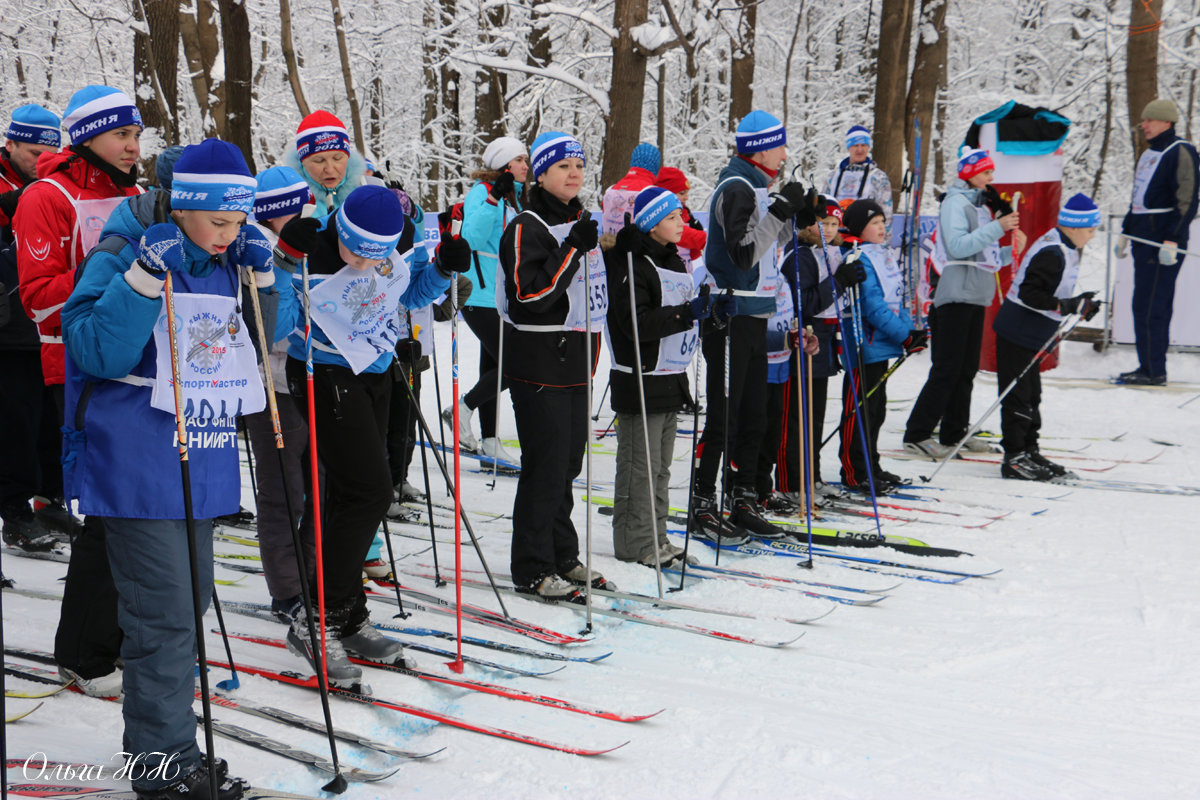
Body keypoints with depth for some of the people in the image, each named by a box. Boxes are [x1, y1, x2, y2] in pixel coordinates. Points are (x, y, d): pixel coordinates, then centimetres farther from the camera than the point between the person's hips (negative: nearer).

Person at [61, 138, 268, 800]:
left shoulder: (227, 259, 10)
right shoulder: (122, 254, -10)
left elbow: (260, 341, 17)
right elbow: (100, 352, -19)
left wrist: (260, 279, 0)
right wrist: (145, 277, -27)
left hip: (202, 463, 8)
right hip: (139, 465, -7)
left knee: (188, 600, 14)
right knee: (165, 614, -6)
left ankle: (159, 738, 27)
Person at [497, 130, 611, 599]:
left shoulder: (579, 221, 15)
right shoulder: (526, 228, -11)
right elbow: (531, 295, -22)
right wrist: (573, 248, -25)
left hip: (576, 362, 8)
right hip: (539, 363, -8)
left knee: (568, 464, 13)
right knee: (545, 467, -6)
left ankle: (563, 558, 23)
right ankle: (533, 569, 4)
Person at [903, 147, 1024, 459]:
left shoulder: (983, 206, 21)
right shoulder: (955, 203, -6)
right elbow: (958, 247, -20)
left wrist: (1011, 251, 7)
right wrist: (997, 228, -22)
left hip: (977, 297, 9)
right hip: (957, 295, -9)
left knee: (967, 369, 10)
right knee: (947, 369, -10)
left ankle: (954, 432, 16)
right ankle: (917, 433, -6)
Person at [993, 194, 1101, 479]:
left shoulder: (1065, 249, 10)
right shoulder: (1053, 254, -23)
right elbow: (1030, 294, -28)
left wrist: (1078, 302, 8)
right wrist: (1069, 306, -29)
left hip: (1029, 335, 10)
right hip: (1018, 334, -10)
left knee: (1031, 395, 16)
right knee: (1018, 397, -4)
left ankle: (1029, 451, 25)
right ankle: (1014, 457, 3)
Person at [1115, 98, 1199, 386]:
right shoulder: (1148, 154, 18)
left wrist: (1171, 241, -21)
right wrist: (1126, 231, 25)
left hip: (1163, 243, -9)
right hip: (1144, 240, 9)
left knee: (1149, 307, -10)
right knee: (1155, 306, 10)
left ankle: (1153, 371, -5)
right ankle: (1151, 368, 14)